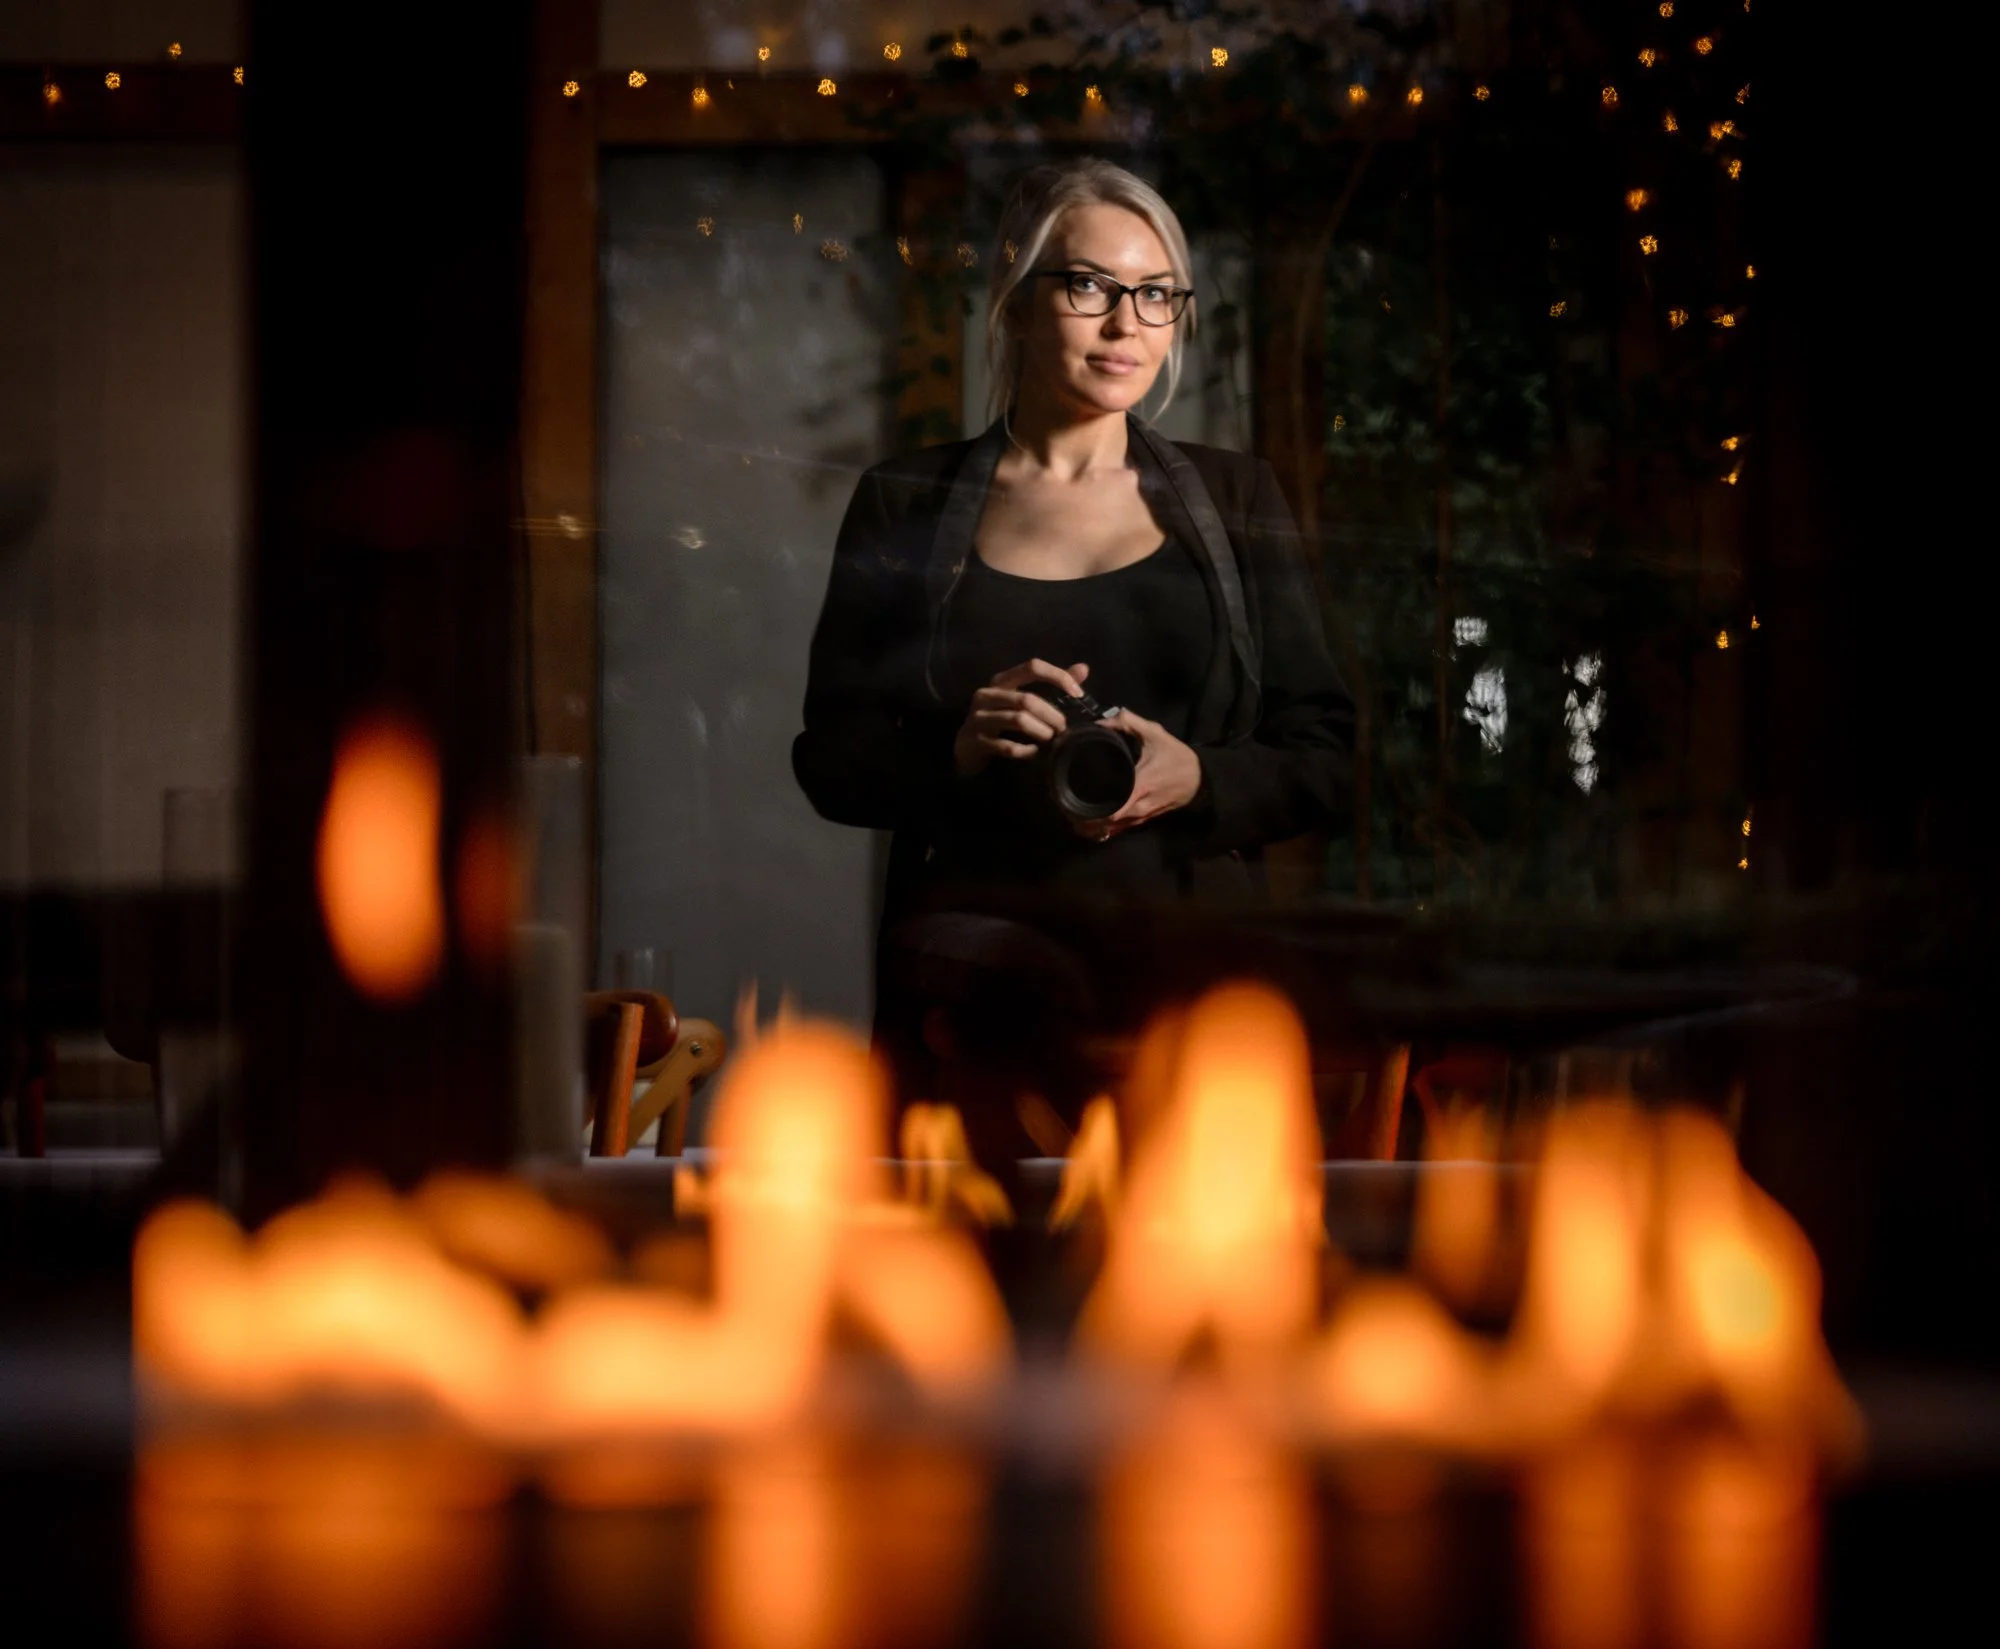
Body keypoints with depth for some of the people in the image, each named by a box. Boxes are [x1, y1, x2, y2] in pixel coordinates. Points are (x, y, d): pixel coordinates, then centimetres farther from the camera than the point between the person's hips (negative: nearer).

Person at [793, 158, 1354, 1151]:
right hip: (973, 938, -1)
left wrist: (1196, 778, -9)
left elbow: (1324, 761, 13)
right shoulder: (906, 506, 15)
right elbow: (830, 761, 12)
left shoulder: (1234, 501, 17)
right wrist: (958, 748, -9)